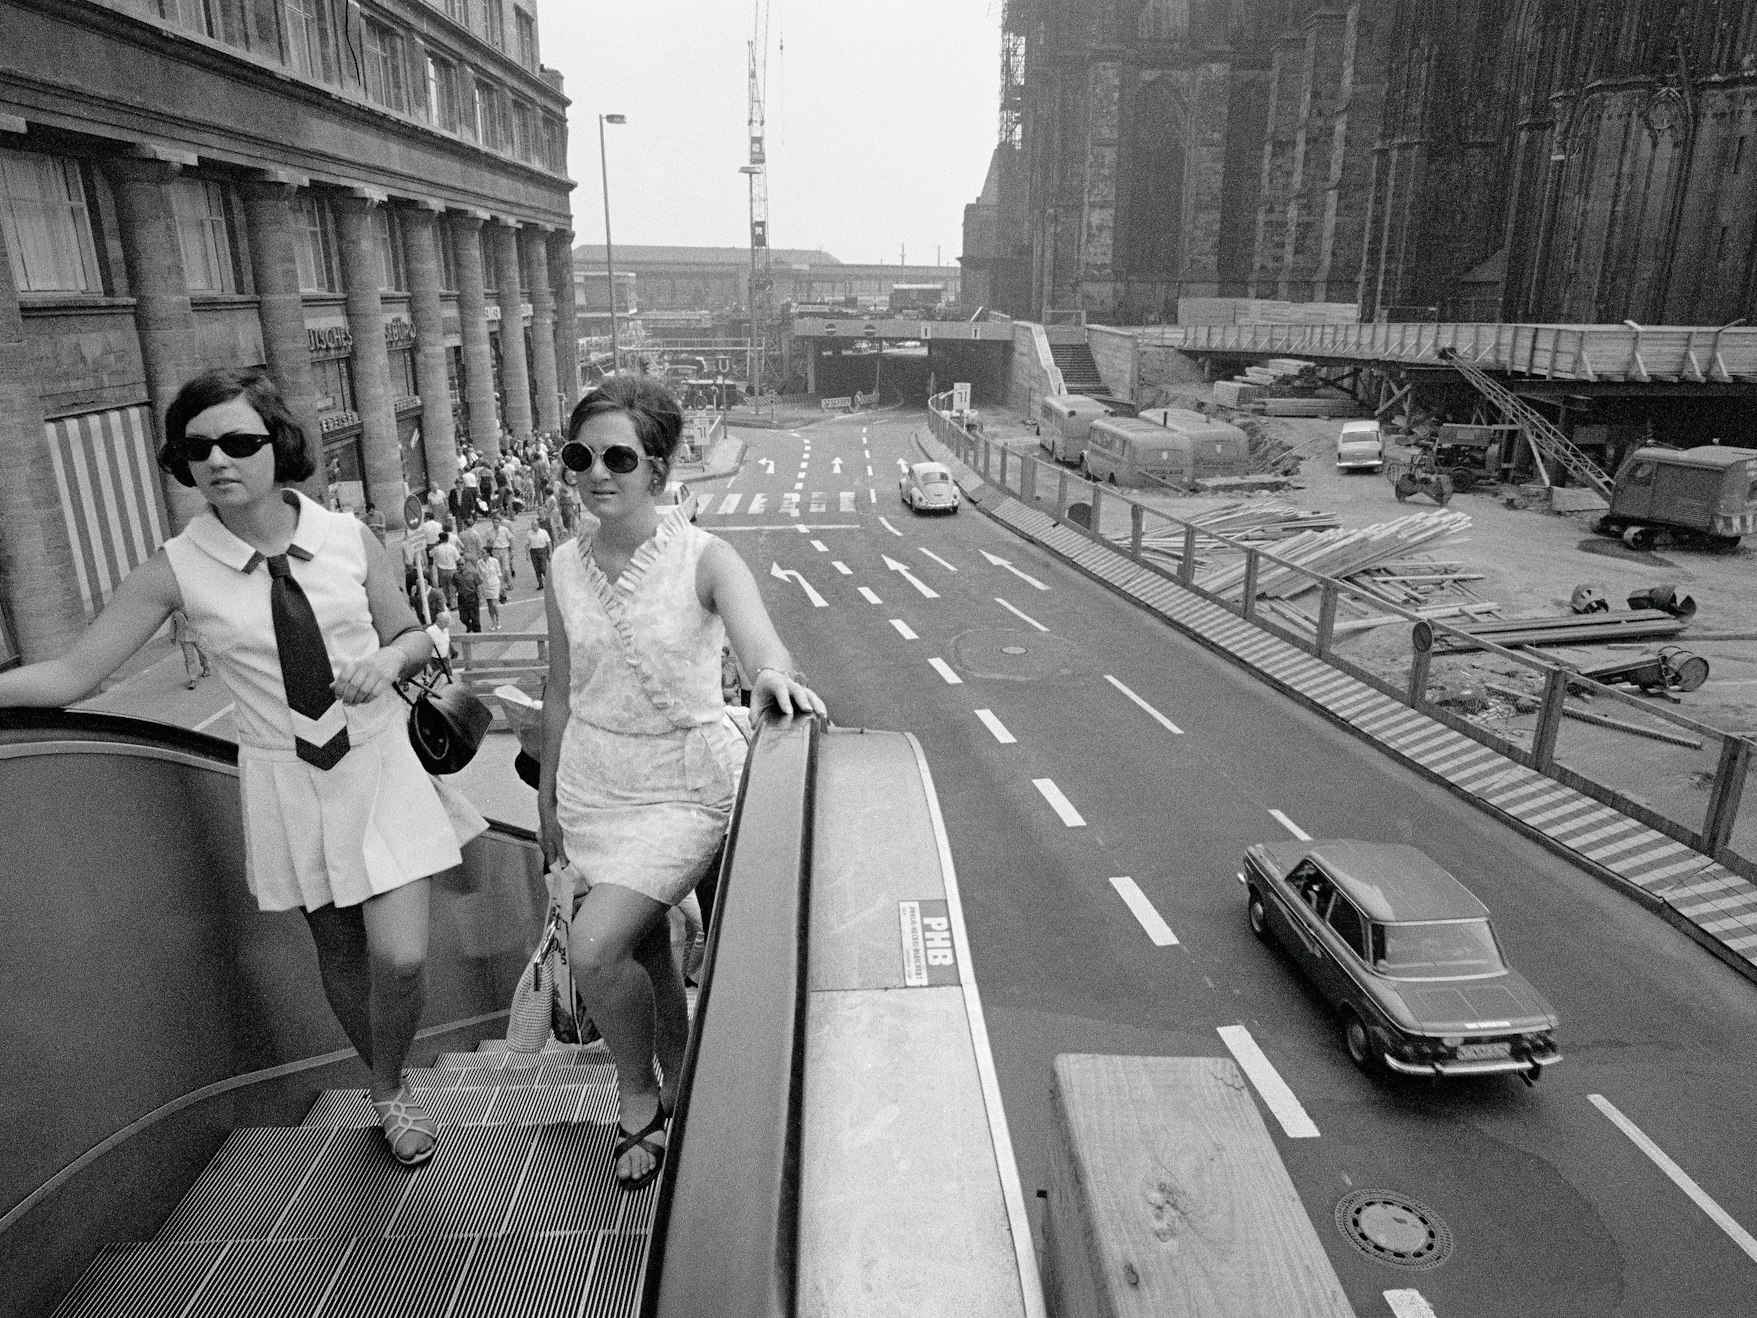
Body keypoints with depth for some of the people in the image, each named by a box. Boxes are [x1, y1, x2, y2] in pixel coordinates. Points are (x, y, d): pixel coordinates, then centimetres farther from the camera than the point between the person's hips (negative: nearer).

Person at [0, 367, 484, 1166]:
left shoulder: (347, 539, -8)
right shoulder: (177, 569, -8)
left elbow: (414, 637, 4)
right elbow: (74, 674, -5)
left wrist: (387, 659, -17)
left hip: (381, 763, -1)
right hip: (285, 779, 1)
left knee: (400, 959, -7)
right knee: (340, 956, 16)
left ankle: (391, 1087, 26)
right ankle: (387, 1094, 44)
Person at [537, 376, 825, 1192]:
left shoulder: (703, 558, -16)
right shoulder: (565, 567, -2)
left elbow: (760, 642, -34)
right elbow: (561, 691, 7)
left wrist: (775, 676, -58)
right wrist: (548, 796, 14)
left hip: (685, 786, -4)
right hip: (593, 786, 5)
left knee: (595, 951, -15)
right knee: (643, 948, 15)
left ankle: (638, 1096, 15)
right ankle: (675, 1086, 42)